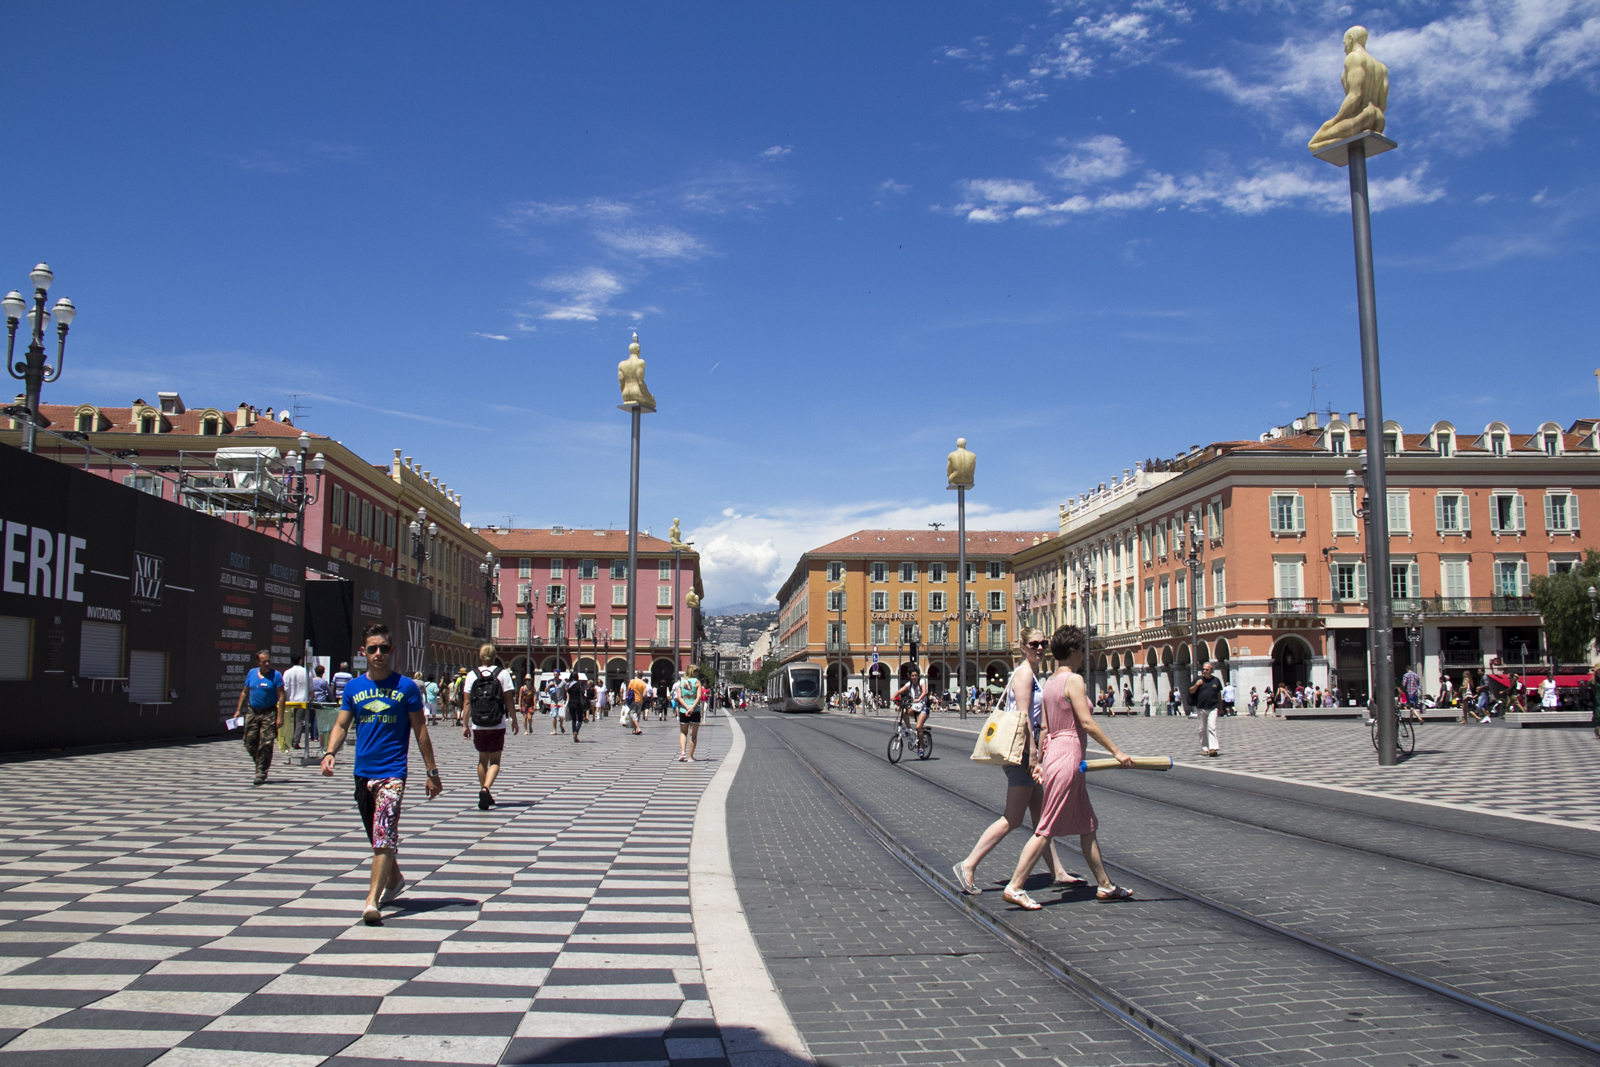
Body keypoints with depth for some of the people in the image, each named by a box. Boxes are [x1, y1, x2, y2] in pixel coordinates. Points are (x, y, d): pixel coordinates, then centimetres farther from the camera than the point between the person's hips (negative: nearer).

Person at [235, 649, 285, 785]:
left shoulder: (276, 675, -5)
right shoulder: (251, 673, 8)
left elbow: (281, 696, -8)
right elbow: (245, 692, 17)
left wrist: (280, 717, -14)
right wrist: (238, 710, 11)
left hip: (269, 714, -5)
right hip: (253, 713, 5)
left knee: (266, 744, -7)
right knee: (249, 743, 7)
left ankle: (261, 773, 1)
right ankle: (259, 763, 30)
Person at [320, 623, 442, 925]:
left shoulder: (405, 687, -3)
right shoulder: (353, 687, 7)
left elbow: (420, 730, 1)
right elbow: (341, 725, 7)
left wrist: (432, 772, 1)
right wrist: (330, 753, -14)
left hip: (392, 772, -5)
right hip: (363, 772, 5)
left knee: (384, 835, -16)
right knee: (377, 837, 17)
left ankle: (372, 902, -20)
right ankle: (394, 879, 40)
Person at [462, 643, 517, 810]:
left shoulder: (472, 675, 2)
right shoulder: (502, 673, -3)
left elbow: (466, 702, 1)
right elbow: (509, 701, -3)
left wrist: (465, 725, 8)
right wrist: (514, 721, 6)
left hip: (478, 726, 2)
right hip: (497, 726, -2)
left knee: (482, 760, 18)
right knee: (495, 761, 4)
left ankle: (484, 793, 23)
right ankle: (486, 789, -20)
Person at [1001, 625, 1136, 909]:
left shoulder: (1050, 682, 12)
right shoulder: (1074, 679, -13)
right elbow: (1086, 722, -20)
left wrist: (1039, 760, 19)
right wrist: (1116, 751, -16)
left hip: (1054, 751, 10)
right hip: (1067, 756, -10)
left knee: (1088, 826, 16)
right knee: (1047, 828, -6)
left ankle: (1105, 885, 24)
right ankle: (1014, 887, -4)